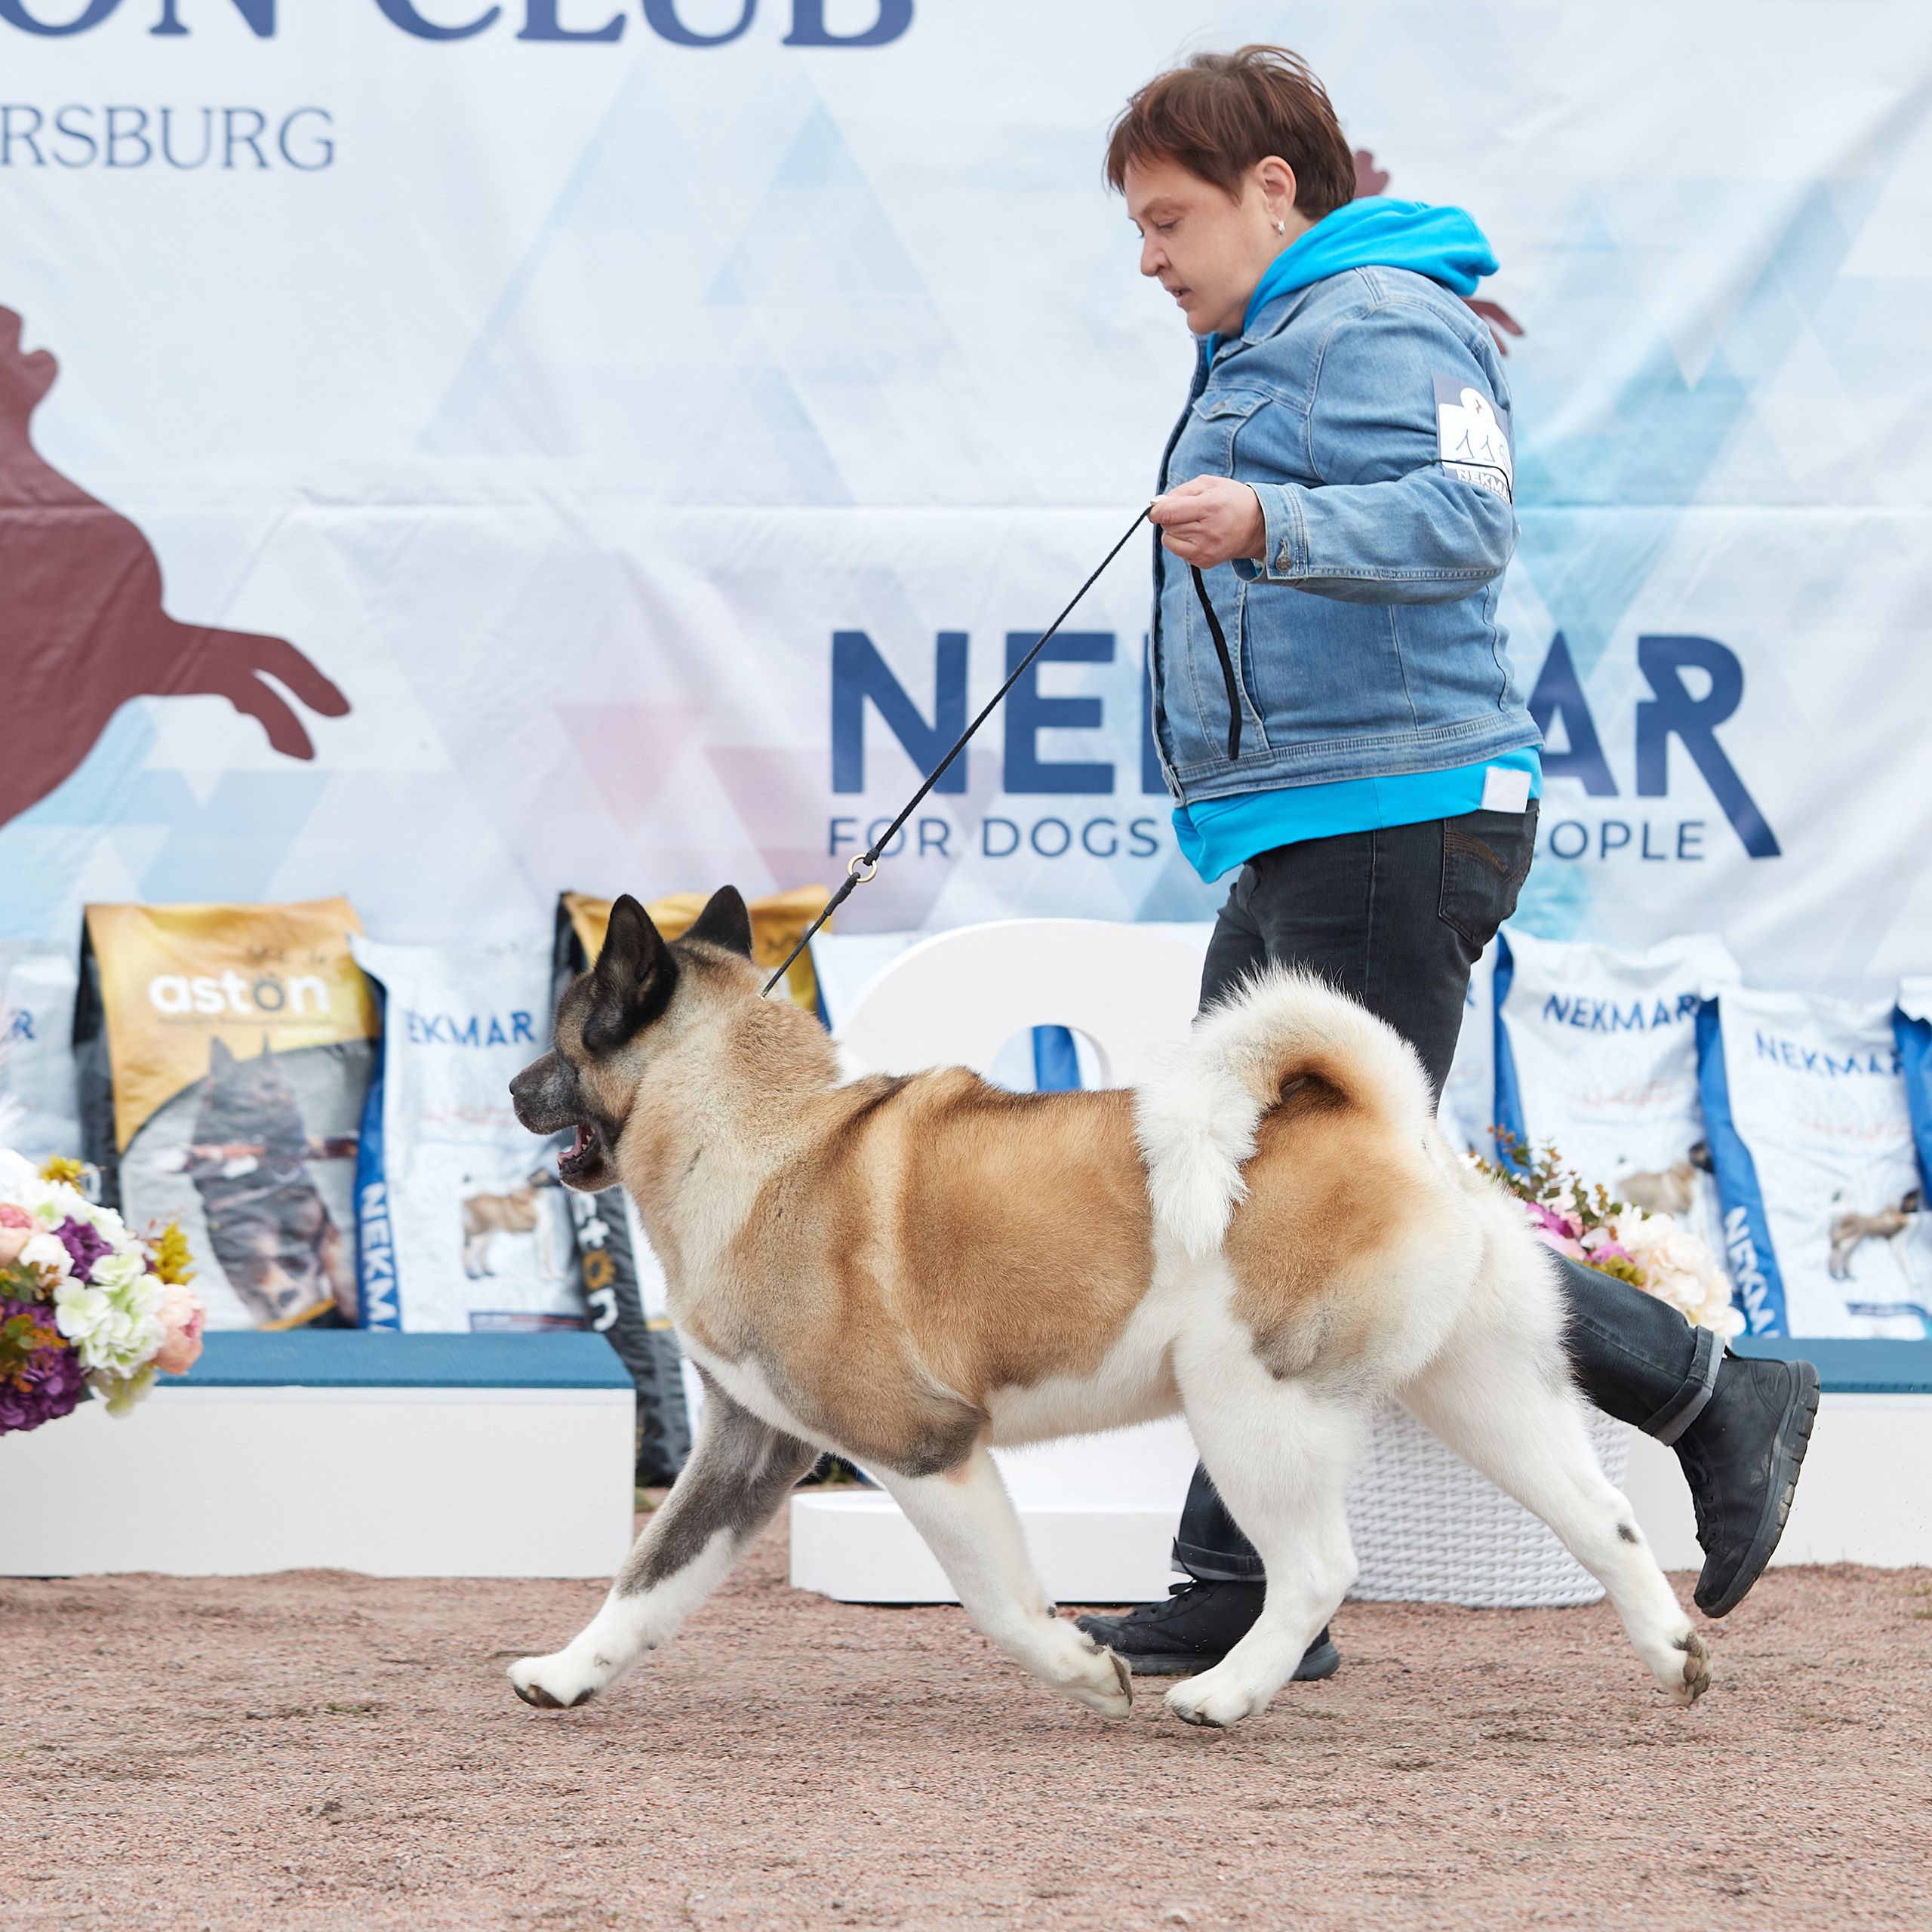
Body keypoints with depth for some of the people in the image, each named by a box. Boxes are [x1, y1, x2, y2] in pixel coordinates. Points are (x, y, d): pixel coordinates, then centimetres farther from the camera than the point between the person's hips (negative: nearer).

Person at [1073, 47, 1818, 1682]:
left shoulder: (1385, 323, -10)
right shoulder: (1268, 346, 23)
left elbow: (1470, 517, -26)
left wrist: (1271, 527, -38)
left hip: (1390, 820, -11)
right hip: (1303, 849, 11)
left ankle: (1718, 1398, -3)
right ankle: (1248, 1589, 9)